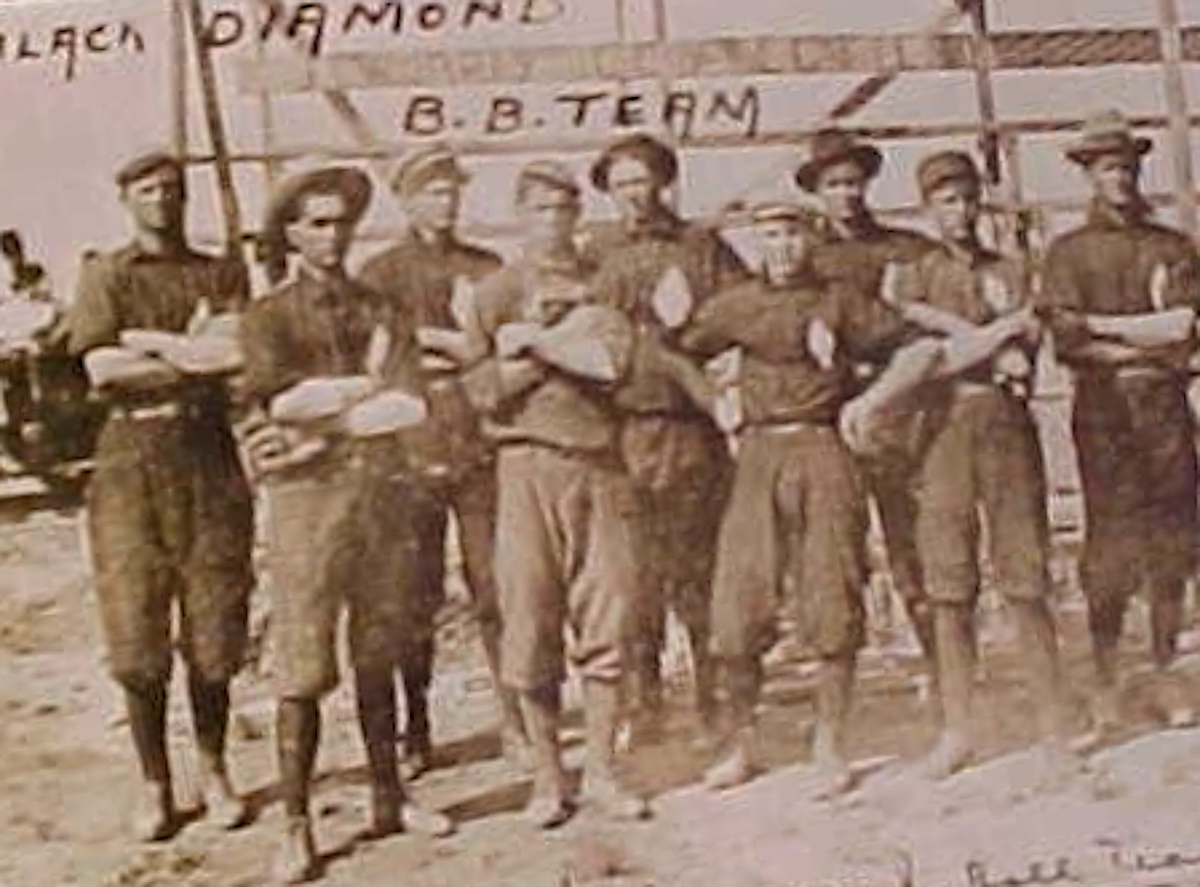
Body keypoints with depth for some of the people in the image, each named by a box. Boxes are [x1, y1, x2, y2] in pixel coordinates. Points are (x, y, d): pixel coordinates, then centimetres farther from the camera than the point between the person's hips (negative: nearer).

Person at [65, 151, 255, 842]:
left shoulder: (223, 275, 15)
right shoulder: (106, 276, 10)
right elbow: (100, 369, -5)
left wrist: (150, 344, -8)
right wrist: (193, 357, -6)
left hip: (208, 455, 1)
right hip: (132, 457, -1)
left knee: (213, 629, 2)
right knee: (138, 634, -1)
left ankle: (214, 773, 18)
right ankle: (155, 786, 11)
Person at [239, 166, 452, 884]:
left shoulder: (378, 309, 14)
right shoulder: (268, 317, 5)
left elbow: (412, 406, 2)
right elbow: (282, 399, -12)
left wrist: (325, 424, -9)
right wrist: (362, 387, -4)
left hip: (379, 489, 4)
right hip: (306, 498, -4)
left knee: (378, 659, 12)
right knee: (303, 671, -4)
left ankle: (389, 797, 23)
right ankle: (297, 828, 0)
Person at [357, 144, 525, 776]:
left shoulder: (486, 268, 15)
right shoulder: (380, 274, 7)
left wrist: (429, 341, -6)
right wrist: (462, 346, -7)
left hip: (482, 449, 2)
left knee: (497, 590, -1)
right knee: (415, 599, 1)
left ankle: (515, 724, 7)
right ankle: (415, 735, 10)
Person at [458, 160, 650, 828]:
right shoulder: (495, 293, 8)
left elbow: (611, 363, -7)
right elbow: (483, 388, -4)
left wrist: (532, 342, -5)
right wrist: (568, 340, -7)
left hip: (600, 466, 1)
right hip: (529, 466, -1)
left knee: (606, 620, 1)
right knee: (531, 625, 0)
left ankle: (602, 773, 11)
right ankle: (548, 779, 11)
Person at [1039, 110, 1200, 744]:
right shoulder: (1069, 252, 9)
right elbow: (1066, 339, -5)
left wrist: (1103, 325, -5)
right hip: (1102, 408, -3)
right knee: (1109, 549, -6)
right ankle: (1105, 691, -2)